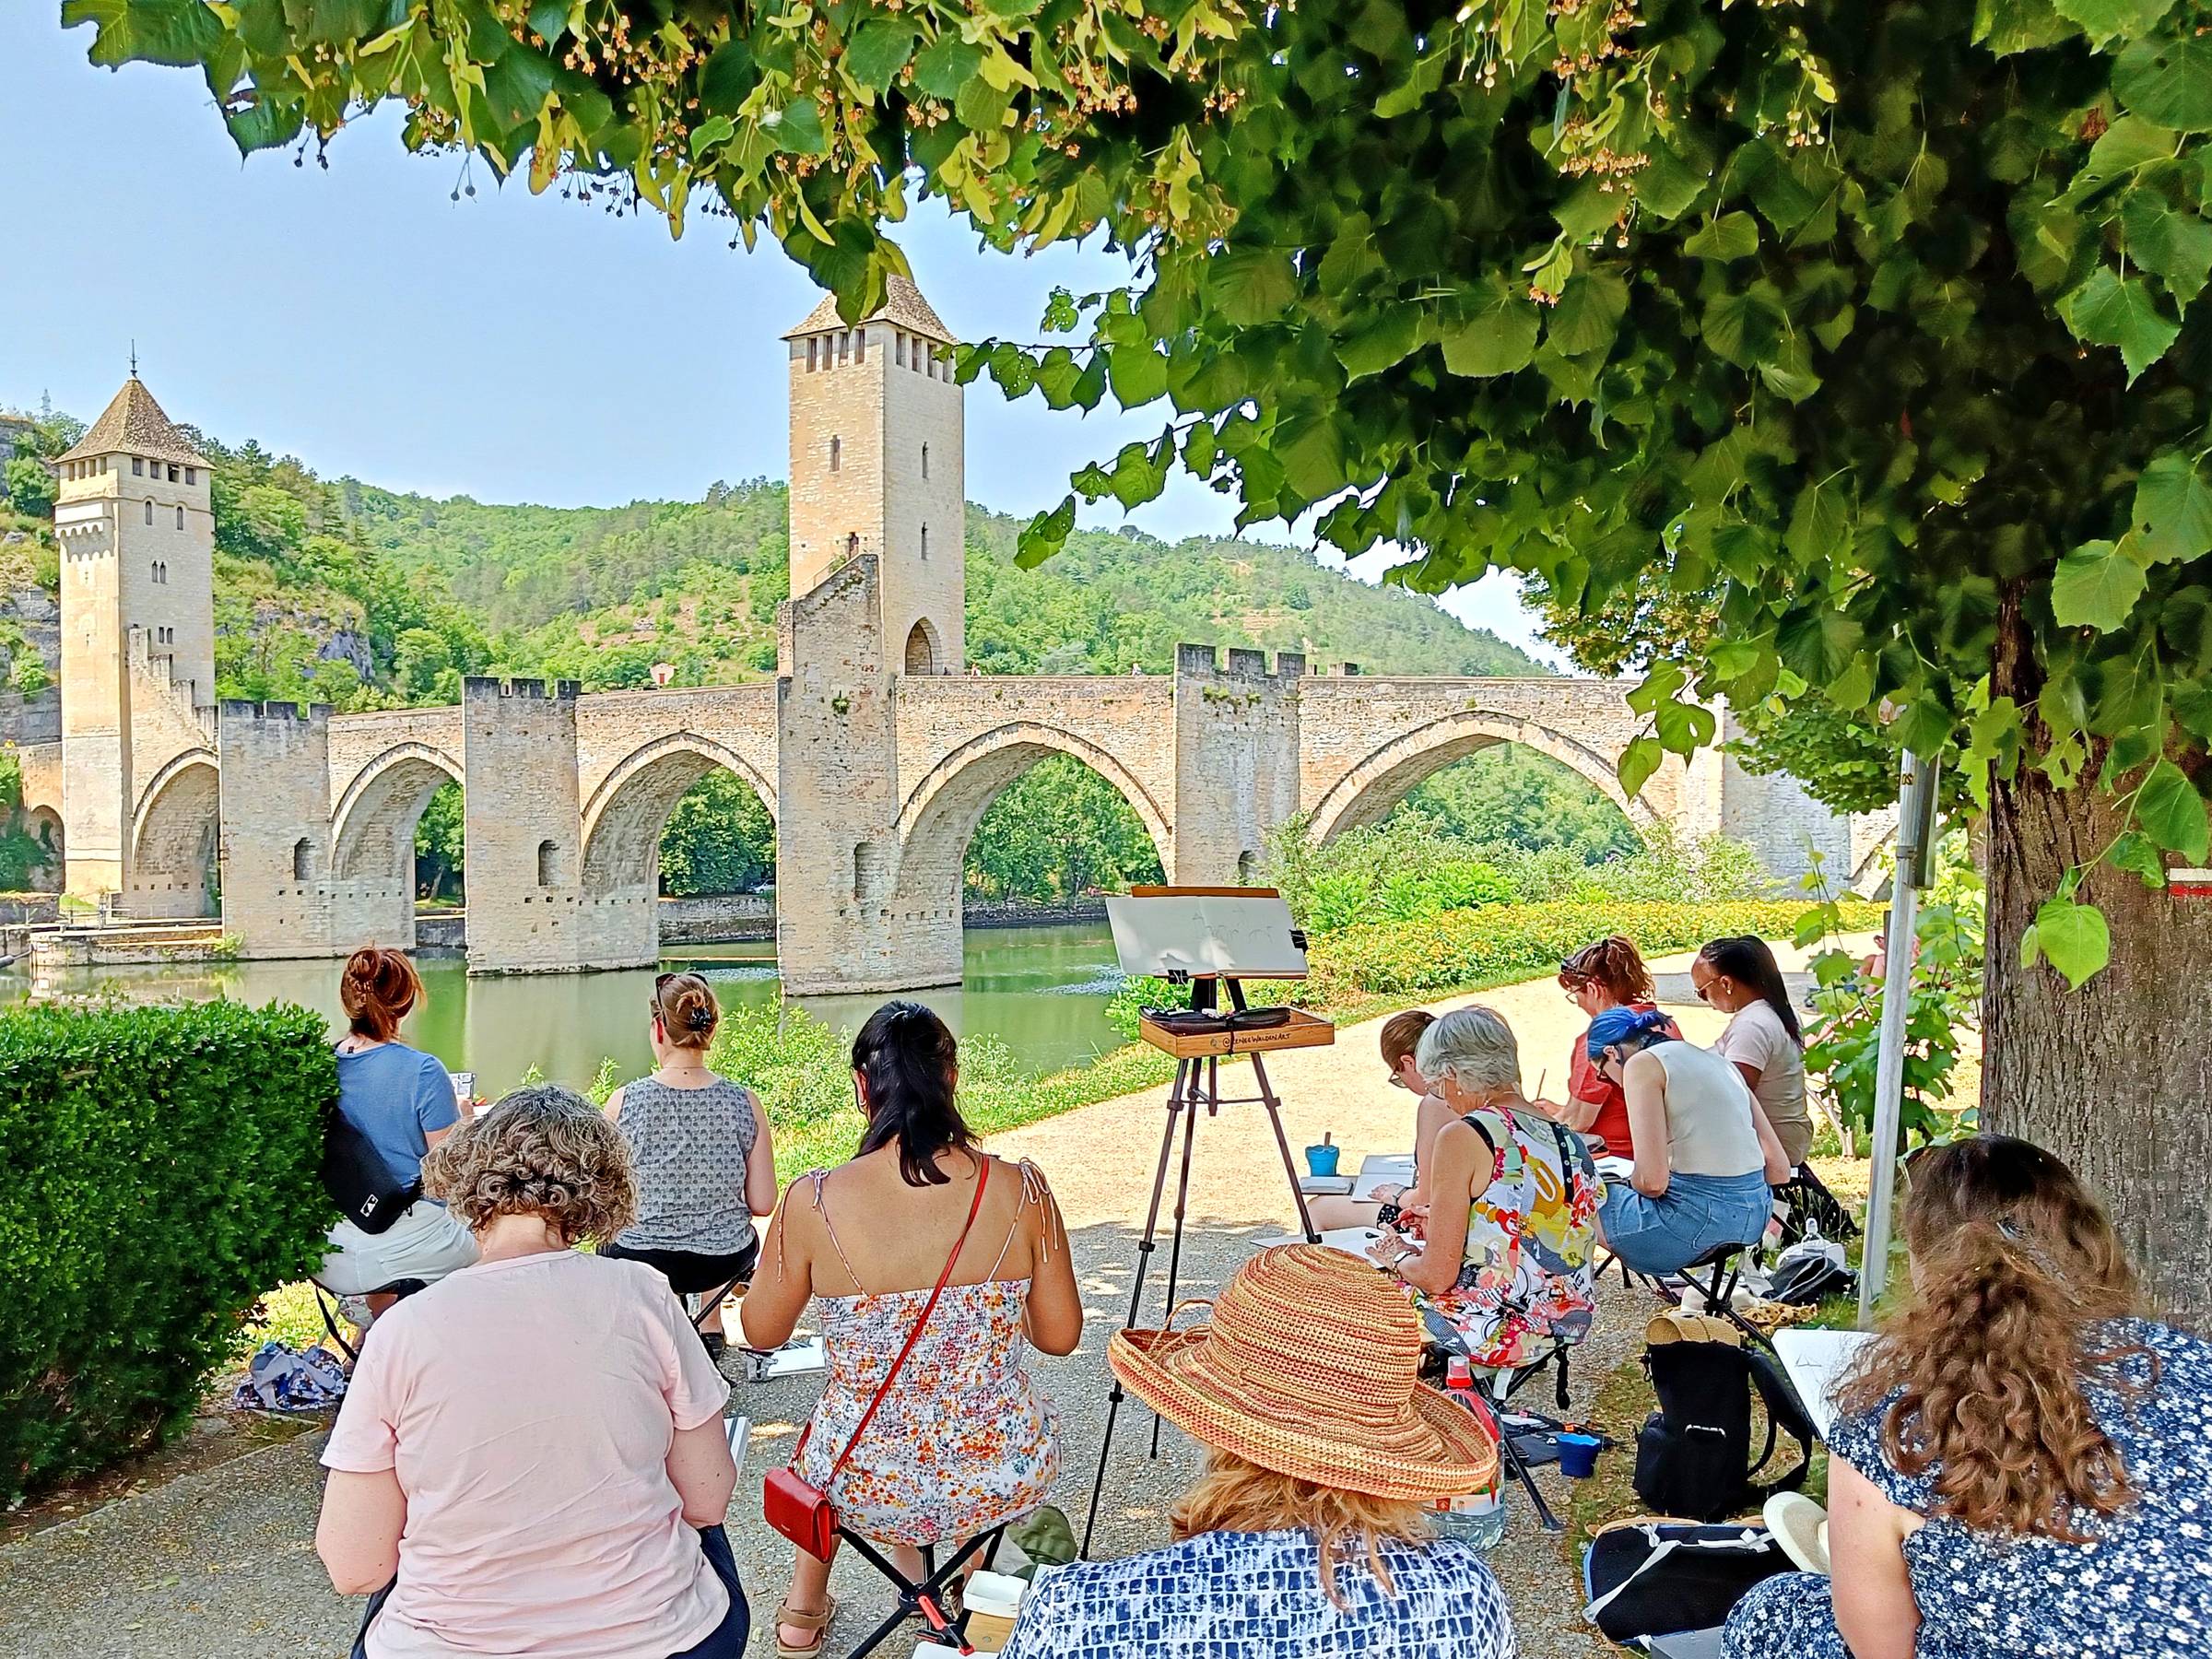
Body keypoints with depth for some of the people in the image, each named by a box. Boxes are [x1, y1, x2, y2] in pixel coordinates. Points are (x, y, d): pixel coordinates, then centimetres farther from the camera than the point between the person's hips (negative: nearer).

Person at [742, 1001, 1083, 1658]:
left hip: (866, 1492, 0)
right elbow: (1061, 1336, -4)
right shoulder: (1021, 1189, -16)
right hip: (1007, 1483, 1)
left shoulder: (813, 1202, -19)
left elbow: (762, 1332, -2)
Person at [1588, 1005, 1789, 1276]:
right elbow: (1779, 1170, 12)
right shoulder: (1716, 1059, 16)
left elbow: (1652, 1181, -16)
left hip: (1698, 1218, -8)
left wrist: (1630, 1181, 6)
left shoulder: (1643, 1064, -6)